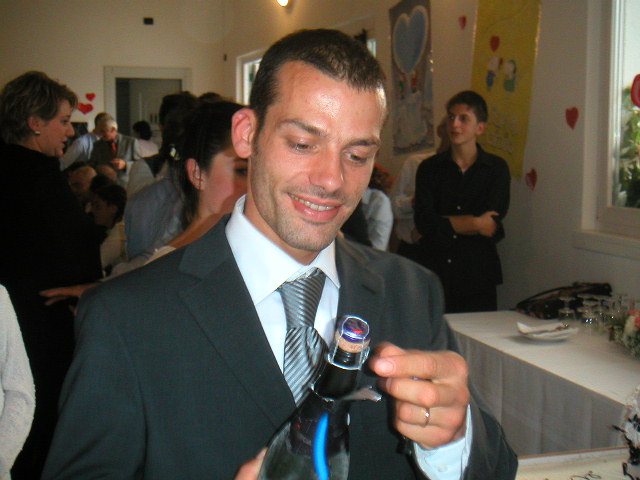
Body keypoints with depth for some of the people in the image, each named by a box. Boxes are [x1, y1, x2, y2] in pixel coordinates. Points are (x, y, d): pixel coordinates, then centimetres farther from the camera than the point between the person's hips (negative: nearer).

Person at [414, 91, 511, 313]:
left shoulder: (496, 168, 6)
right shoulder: (429, 168, 6)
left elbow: (492, 224, -6)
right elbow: (423, 223, -7)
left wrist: (442, 223, -4)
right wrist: (475, 224, -8)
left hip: (478, 278, 0)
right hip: (434, 273, 0)